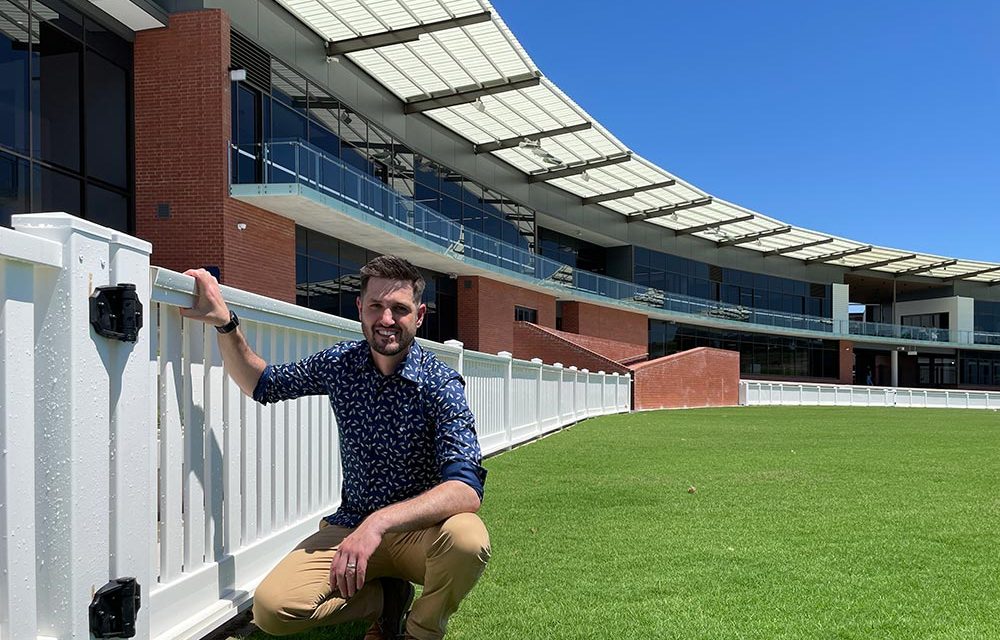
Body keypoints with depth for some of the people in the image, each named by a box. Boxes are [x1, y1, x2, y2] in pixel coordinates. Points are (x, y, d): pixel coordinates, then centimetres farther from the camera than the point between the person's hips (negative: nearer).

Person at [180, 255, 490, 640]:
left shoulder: (440, 384, -17)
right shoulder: (340, 363, -2)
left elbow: (466, 488, -29)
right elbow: (261, 384, 13)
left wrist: (380, 522, -42)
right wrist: (225, 323, -4)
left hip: (419, 528, -3)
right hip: (350, 525, 4)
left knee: (468, 540, -37)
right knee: (270, 608, -19)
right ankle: (387, 597, 8)